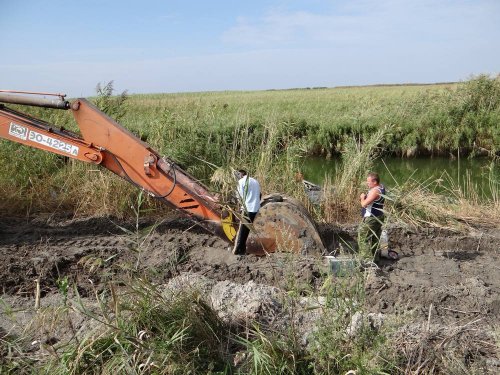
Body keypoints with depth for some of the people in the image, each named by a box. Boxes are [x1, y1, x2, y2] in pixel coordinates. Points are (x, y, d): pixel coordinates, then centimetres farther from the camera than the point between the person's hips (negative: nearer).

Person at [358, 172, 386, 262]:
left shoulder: (374, 191, -25)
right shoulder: (381, 187, 7)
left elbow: (364, 204, -26)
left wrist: (362, 197, -9)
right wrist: (365, 197, 6)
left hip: (371, 219, -10)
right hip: (378, 217, 10)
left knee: (363, 239, -4)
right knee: (375, 239, 20)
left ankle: (367, 259, -5)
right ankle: (376, 257, 30)